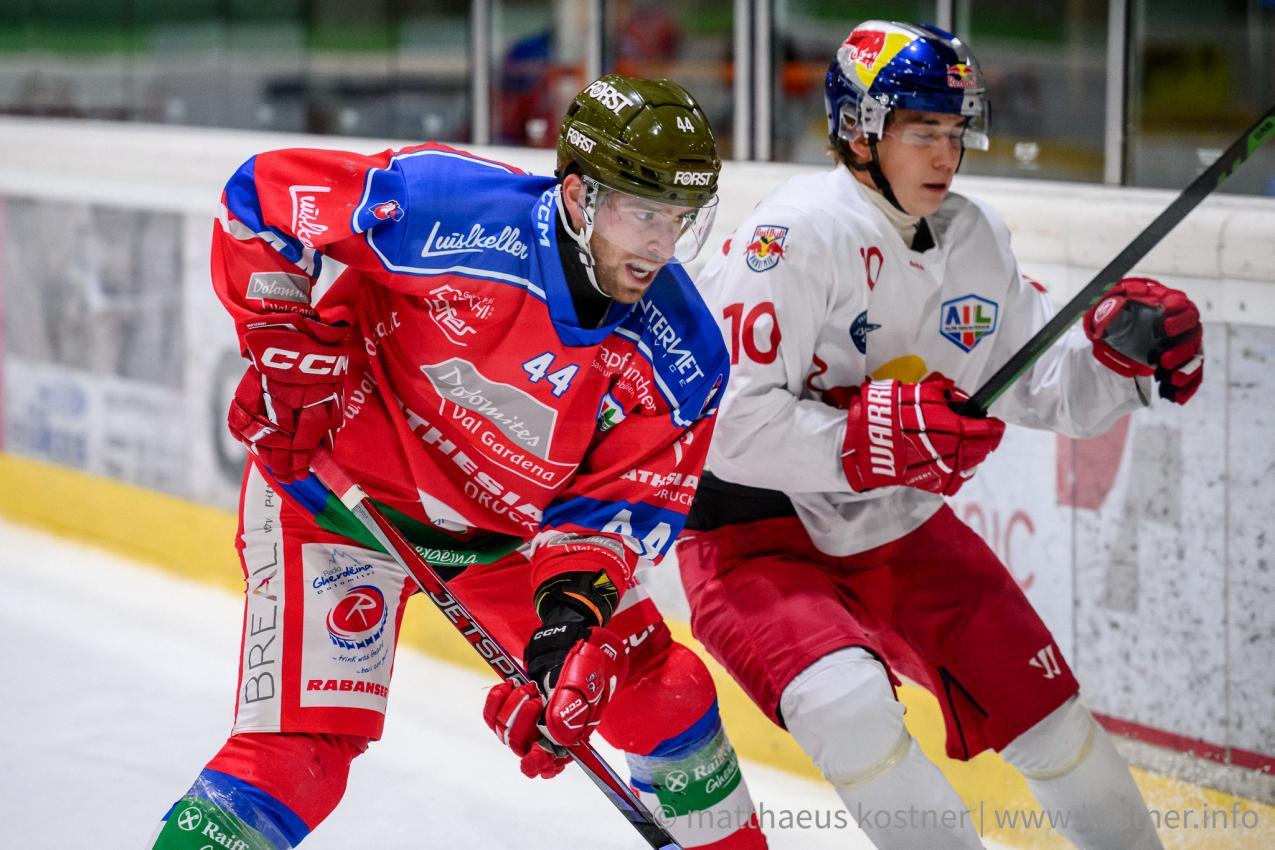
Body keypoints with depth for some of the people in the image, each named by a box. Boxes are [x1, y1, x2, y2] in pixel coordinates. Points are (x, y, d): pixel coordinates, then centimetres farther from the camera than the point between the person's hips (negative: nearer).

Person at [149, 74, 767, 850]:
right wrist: (286, 347, -20)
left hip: (506, 529, 5)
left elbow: (623, 498, -12)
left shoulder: (681, 357, -16)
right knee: (304, 744, -19)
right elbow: (266, 192, -18)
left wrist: (575, 608, -28)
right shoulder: (449, 206, -29)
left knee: (664, 696, 6)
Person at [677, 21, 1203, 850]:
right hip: (758, 534, -7)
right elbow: (726, 421, -28)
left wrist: (1122, 347, -14)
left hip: (903, 531, 7)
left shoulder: (977, 240, 0)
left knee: (1044, 712, 8)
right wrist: (874, 438, -35)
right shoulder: (797, 235, -23)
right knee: (851, 704, -32)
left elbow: (1044, 388, 6)